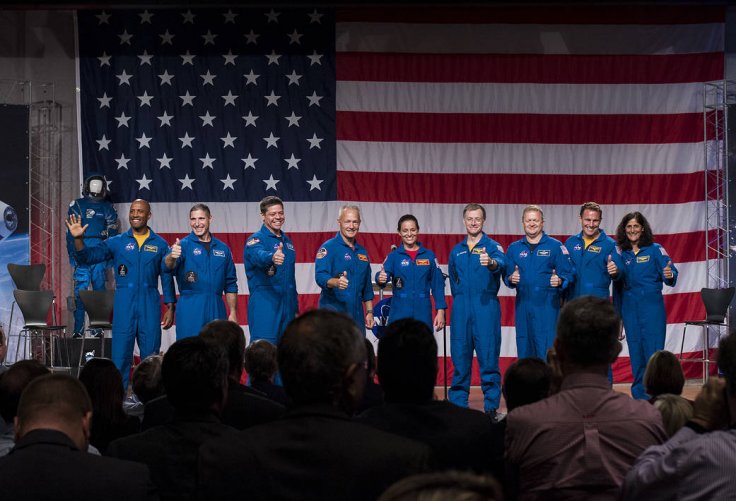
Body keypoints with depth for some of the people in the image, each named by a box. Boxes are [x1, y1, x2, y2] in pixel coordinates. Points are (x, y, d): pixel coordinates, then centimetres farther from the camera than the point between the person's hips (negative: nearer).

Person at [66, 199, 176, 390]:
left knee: (150, 354, 4)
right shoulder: (117, 242, 6)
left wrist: (170, 308, 3)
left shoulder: (160, 244, 6)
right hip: (124, 304, 0)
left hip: (150, 305, 0)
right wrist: (78, 238, -16)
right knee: (120, 353, -1)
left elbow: (167, 277, 7)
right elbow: (89, 256, 1)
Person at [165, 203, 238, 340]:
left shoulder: (222, 248, 12)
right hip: (190, 309, -4)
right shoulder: (184, 245, 0)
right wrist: (172, 256, -43)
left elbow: (230, 285, 16)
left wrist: (233, 313, 10)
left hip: (216, 309, 4)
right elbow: (168, 266, -20)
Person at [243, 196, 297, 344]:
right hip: (264, 306, -7)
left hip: (287, 306, 7)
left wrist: (295, 309, 22)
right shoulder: (256, 240, -6)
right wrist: (272, 257, -54)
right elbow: (259, 255, -31)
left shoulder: (287, 241, 16)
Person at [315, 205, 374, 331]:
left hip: (356, 316, 7)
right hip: (333, 311, -7)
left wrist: (369, 312, 17)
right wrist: (336, 282, -38)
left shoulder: (362, 252, 18)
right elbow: (320, 276, -18)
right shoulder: (328, 247, -4)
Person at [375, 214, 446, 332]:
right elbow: (385, 273, -12)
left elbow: (438, 284, 7)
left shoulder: (429, 255, 7)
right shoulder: (394, 256, 4)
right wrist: (381, 279, -36)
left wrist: (440, 311, -1)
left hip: (423, 316, 1)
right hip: (399, 314, -1)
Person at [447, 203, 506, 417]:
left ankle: (491, 407, -1)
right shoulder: (456, 251, 16)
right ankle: (458, 404, 11)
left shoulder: (492, 246, 1)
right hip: (461, 309, 4)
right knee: (460, 358, 5)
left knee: (488, 357, -5)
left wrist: (491, 262, -43)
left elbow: (501, 264, -22)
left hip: (486, 308, -4)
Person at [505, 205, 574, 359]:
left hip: (547, 306, -4)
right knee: (524, 352, 8)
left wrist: (560, 281, -22)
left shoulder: (555, 246, 2)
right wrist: (511, 279, -10)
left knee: (547, 352, -9)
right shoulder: (514, 248, 13)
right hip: (523, 307, 4)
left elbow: (568, 274, -1)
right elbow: (506, 275, 13)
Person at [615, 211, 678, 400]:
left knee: (653, 349, -6)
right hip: (630, 309, 4)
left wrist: (670, 275, -33)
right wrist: (617, 312, 13)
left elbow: (671, 273, -9)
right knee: (636, 352, 5)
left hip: (652, 308, -4)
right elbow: (618, 285, 13)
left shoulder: (655, 250, 0)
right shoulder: (622, 254, 10)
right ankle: (640, 395, 12)